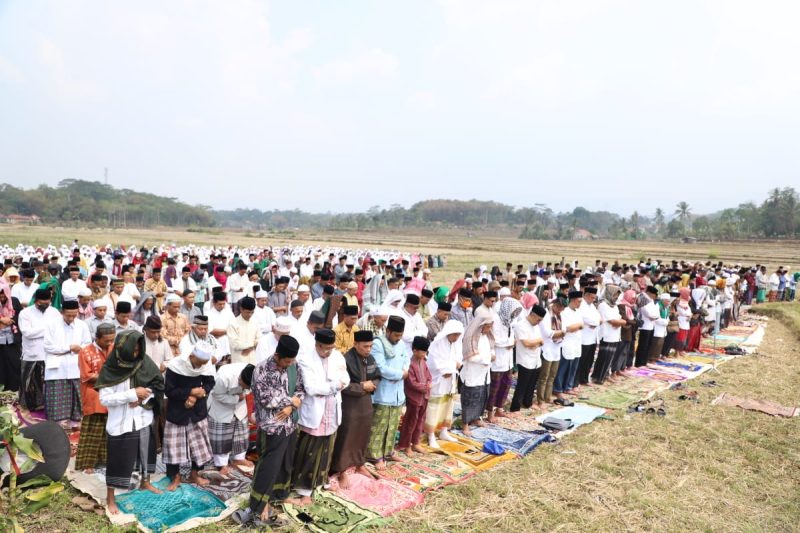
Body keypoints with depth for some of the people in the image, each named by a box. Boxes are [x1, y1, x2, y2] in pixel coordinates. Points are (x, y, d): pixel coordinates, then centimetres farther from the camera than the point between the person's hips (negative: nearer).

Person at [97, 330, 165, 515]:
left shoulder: (144, 362, -5)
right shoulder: (110, 369, -16)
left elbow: (158, 384, 1)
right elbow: (104, 399, -19)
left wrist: (143, 398, -16)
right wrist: (133, 394, -22)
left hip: (143, 419, 5)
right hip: (121, 423, -4)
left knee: (146, 451, 20)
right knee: (118, 460, 6)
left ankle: (145, 483, 44)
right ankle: (110, 498, 24)